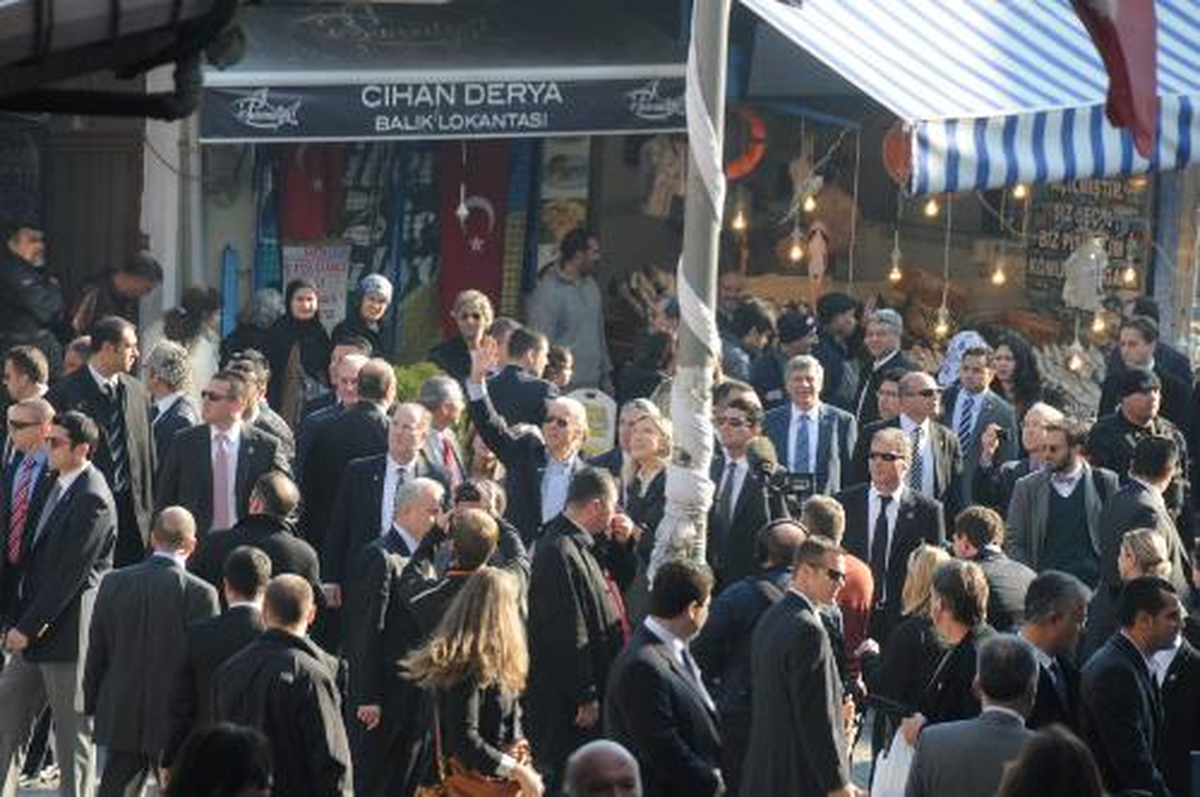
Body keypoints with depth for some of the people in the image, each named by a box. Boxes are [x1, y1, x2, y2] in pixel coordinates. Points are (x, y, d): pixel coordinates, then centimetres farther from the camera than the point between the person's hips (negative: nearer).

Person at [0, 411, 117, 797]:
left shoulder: (93, 499, -18)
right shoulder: (60, 486, 11)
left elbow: (70, 572, -20)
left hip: (67, 634, -9)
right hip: (35, 632, 9)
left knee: (73, 733, 2)